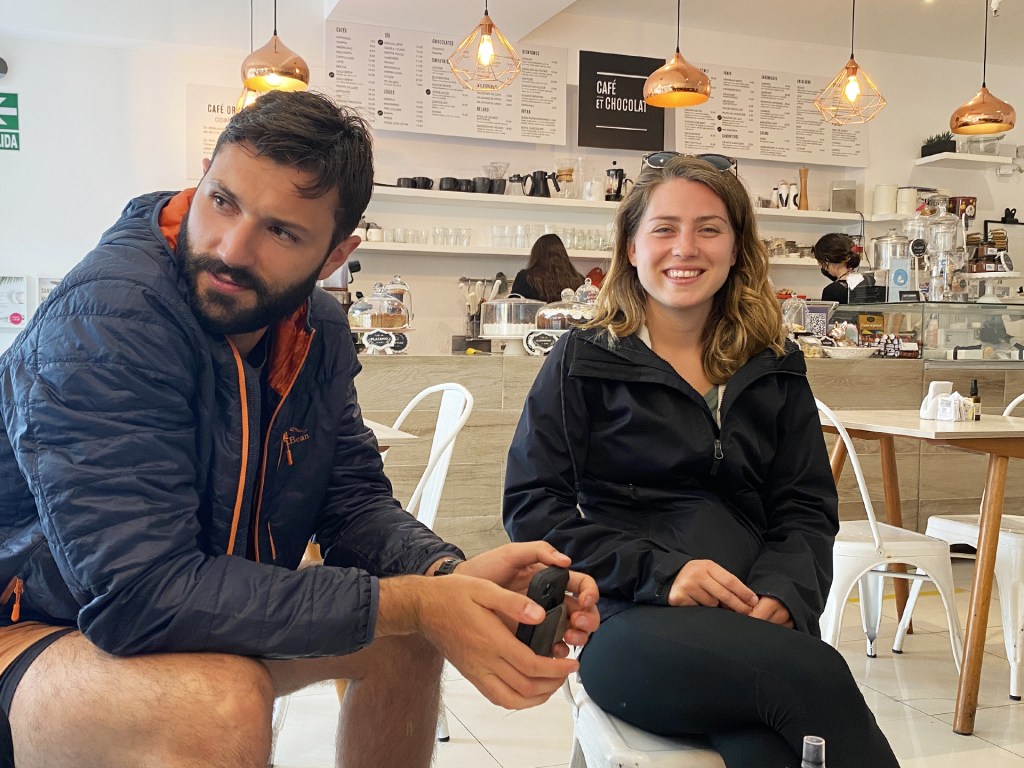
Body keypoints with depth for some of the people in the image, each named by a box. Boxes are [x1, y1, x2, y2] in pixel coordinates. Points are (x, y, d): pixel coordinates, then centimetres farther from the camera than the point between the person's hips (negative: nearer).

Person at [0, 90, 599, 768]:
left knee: (410, 632, 1)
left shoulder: (319, 331, -4)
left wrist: (451, 577, -24)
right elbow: (142, 590, -33)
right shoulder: (107, 314, -28)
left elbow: (354, 501, -1)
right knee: (224, 700, -34)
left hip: (204, 621, 7)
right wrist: (411, 604, -33)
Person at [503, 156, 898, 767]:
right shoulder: (582, 363, 8)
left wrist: (783, 594, -10)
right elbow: (532, 508, 0)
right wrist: (659, 572, -14)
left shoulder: (776, 370, 18)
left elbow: (809, 508, 13)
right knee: (814, 674, -34)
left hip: (760, 622, 3)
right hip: (629, 623, -3)